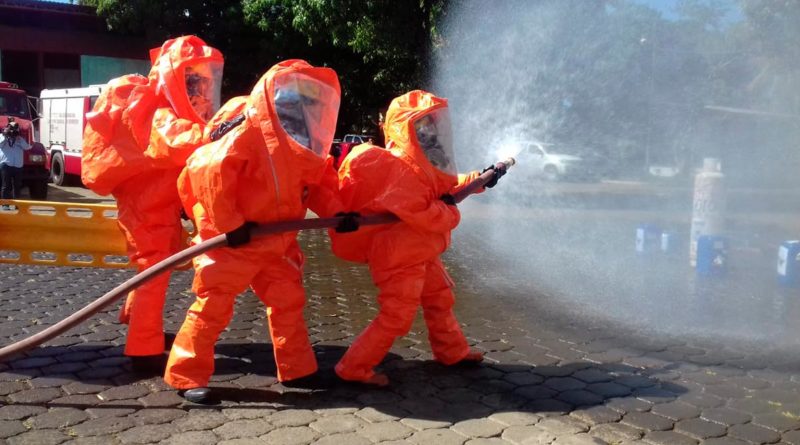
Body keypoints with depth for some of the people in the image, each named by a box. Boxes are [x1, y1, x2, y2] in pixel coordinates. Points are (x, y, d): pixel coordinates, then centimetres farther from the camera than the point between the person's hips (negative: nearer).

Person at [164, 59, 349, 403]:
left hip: (274, 243, 8)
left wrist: (334, 212, -8)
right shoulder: (249, 134, -20)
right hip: (231, 242, -8)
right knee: (213, 306, -2)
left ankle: (297, 369, 25)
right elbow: (209, 172, -28)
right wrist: (229, 224, -25)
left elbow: (317, 186, 12)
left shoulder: (304, 148, 6)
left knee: (289, 300, 12)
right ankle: (186, 376, 11)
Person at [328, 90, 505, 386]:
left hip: (420, 253, 11)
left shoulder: (424, 166, 10)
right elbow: (416, 214, -32)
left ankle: (452, 351, 41)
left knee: (440, 297, 22)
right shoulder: (402, 172, -24)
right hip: (400, 256, -11)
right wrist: (448, 211, -16)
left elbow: (446, 183, 26)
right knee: (396, 316, -8)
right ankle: (354, 368, 3)